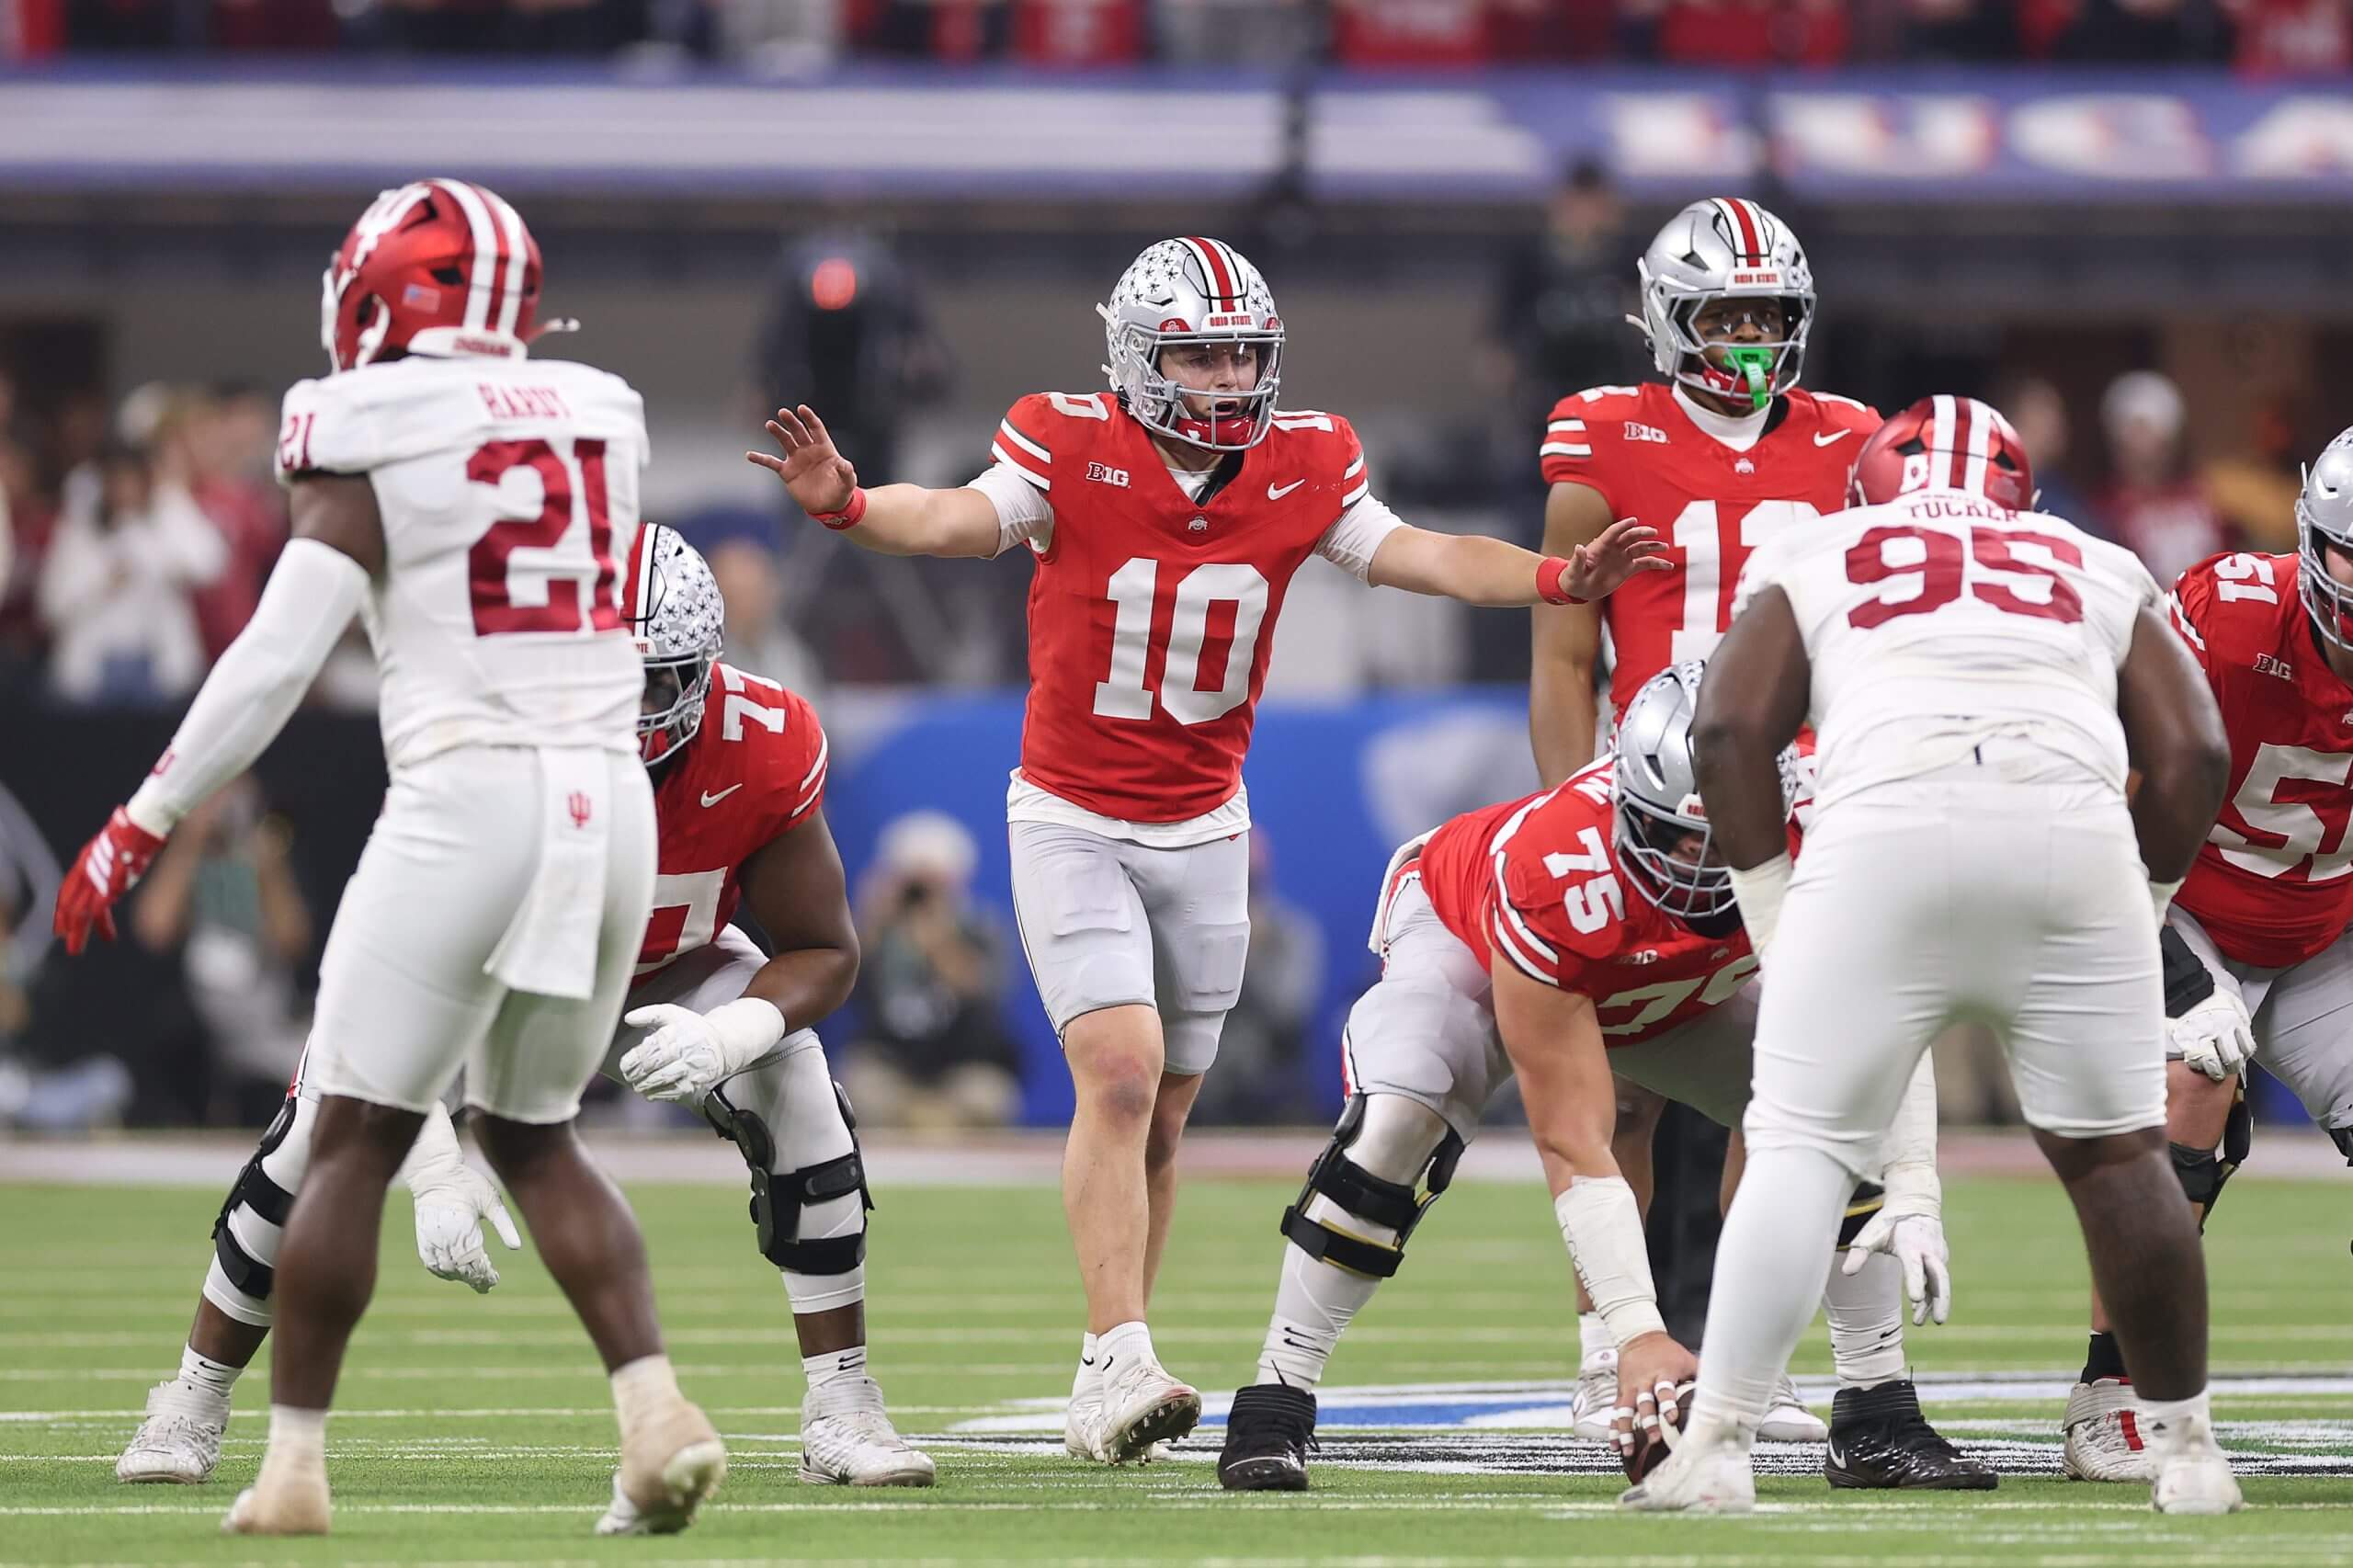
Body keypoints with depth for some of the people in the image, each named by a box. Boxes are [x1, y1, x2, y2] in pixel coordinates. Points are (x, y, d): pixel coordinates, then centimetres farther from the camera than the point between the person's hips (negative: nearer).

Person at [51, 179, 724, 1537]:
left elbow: (275, 661, -10)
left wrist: (142, 825, -3)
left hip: (466, 800, -5)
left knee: (357, 1142, 5)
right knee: (536, 1136, 18)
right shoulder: (598, 419, 12)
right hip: (612, 799, 5)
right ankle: (659, 1409, 0)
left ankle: (295, 1462, 5)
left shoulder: (375, 444, -5)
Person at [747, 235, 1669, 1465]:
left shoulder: (1301, 471, -2)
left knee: (1160, 1110, 7)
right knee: (1120, 1071, -19)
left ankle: (1106, 1390, 15)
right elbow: (959, 522, -26)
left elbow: (1417, 558, -3)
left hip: (1203, 830, 4)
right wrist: (844, 505, -46)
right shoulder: (1070, 451, -13)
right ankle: (1121, 1361, -22)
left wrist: (1558, 579, -18)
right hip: (1072, 820, -4)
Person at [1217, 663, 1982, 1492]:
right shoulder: (1561, 878, -45)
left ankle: (1877, 1422, -7)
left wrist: (1913, 1192, -33)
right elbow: (1571, 1144, -41)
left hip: (1682, 991, 4)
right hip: (1469, 947, -4)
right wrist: (1636, 1333, -47)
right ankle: (1273, 1411, -19)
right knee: (1394, 1123, -32)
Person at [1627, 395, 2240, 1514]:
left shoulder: (1811, 565, 27)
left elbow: (1730, 730, 11)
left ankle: (1718, 1448, -4)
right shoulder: (2100, 575, 30)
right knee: (2116, 1151, 14)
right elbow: (2192, 754, 17)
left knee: (1800, 1143, 5)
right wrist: (2141, 905, 27)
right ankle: (2188, 1450, 18)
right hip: (2074, 827, 1)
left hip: (1886, 829, -1)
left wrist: (1771, 914, 16)